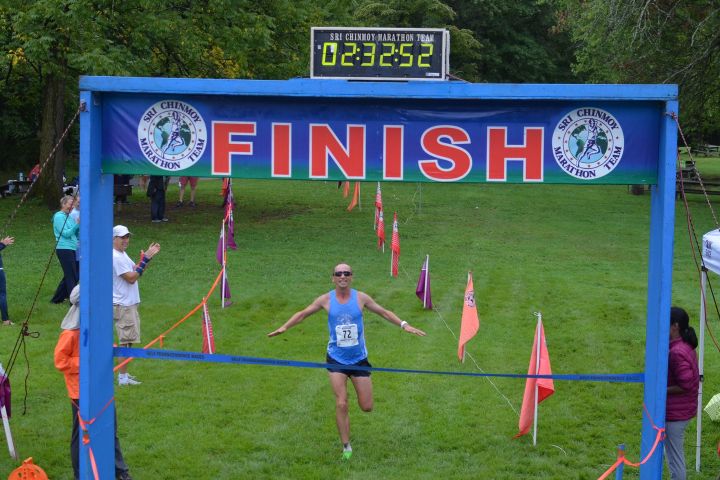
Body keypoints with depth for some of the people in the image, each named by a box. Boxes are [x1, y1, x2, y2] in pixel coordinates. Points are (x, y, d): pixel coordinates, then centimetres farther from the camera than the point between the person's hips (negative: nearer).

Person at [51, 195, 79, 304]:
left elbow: (75, 234, 16)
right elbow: (66, 233, -15)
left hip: (72, 249, 9)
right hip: (64, 249, -9)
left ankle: (57, 298, 23)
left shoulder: (69, 216, 17)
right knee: (72, 276, -8)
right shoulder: (59, 216, -8)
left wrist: (79, 225, -1)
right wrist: (77, 224, -22)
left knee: (68, 276, 14)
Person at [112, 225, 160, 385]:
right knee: (126, 341, -8)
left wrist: (148, 256, 5)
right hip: (122, 306, -10)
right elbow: (131, 278, -20)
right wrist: (145, 258, -18)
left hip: (129, 304, 10)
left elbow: (137, 270, 15)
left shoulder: (122, 255, 14)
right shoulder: (115, 257, -18)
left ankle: (123, 374, 23)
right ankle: (123, 378, -4)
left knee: (127, 340, 15)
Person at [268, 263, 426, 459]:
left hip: (359, 358, 1)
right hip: (336, 359, -1)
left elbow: (383, 312, 8)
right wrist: (284, 327, -7)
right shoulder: (326, 300, -4)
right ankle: (346, 447, 5)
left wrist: (404, 325, 0)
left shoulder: (360, 298, -3)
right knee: (341, 405, -9)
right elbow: (303, 314, 6)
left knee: (366, 407, 2)